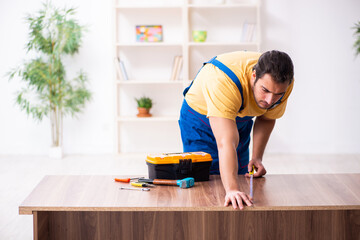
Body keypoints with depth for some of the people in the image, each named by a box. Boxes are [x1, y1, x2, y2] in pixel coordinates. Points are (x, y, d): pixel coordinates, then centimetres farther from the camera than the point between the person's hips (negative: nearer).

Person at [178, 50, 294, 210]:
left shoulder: (282, 83, -26)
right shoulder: (223, 82, -45)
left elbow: (266, 118, -4)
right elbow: (226, 143, -53)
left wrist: (257, 157, -16)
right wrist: (231, 190, -63)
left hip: (241, 120, 5)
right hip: (200, 118, -4)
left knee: (240, 178, 6)